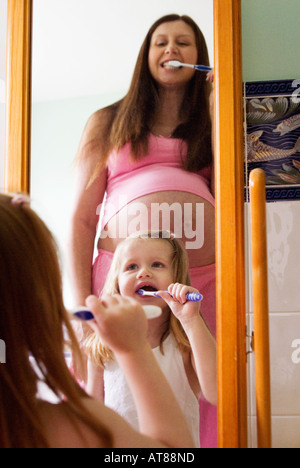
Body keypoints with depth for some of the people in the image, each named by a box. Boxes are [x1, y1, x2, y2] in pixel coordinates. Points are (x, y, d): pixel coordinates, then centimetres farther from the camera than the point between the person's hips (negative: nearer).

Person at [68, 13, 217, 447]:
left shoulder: (213, 125, 23)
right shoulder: (108, 122, 17)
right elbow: (81, 219, 10)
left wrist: (220, 106, 7)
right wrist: (81, 302, -1)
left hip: (204, 281, 2)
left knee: (200, 410, -3)